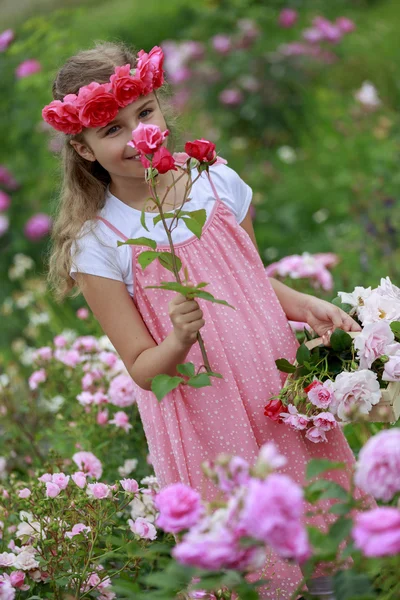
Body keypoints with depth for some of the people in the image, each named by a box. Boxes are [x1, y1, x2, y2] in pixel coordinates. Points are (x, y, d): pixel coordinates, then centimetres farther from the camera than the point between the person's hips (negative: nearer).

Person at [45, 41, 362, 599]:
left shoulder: (217, 182, -4)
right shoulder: (98, 243, -14)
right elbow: (142, 368, -11)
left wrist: (306, 304, -6)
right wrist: (180, 341, -31)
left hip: (279, 388, 4)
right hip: (201, 417, -3)